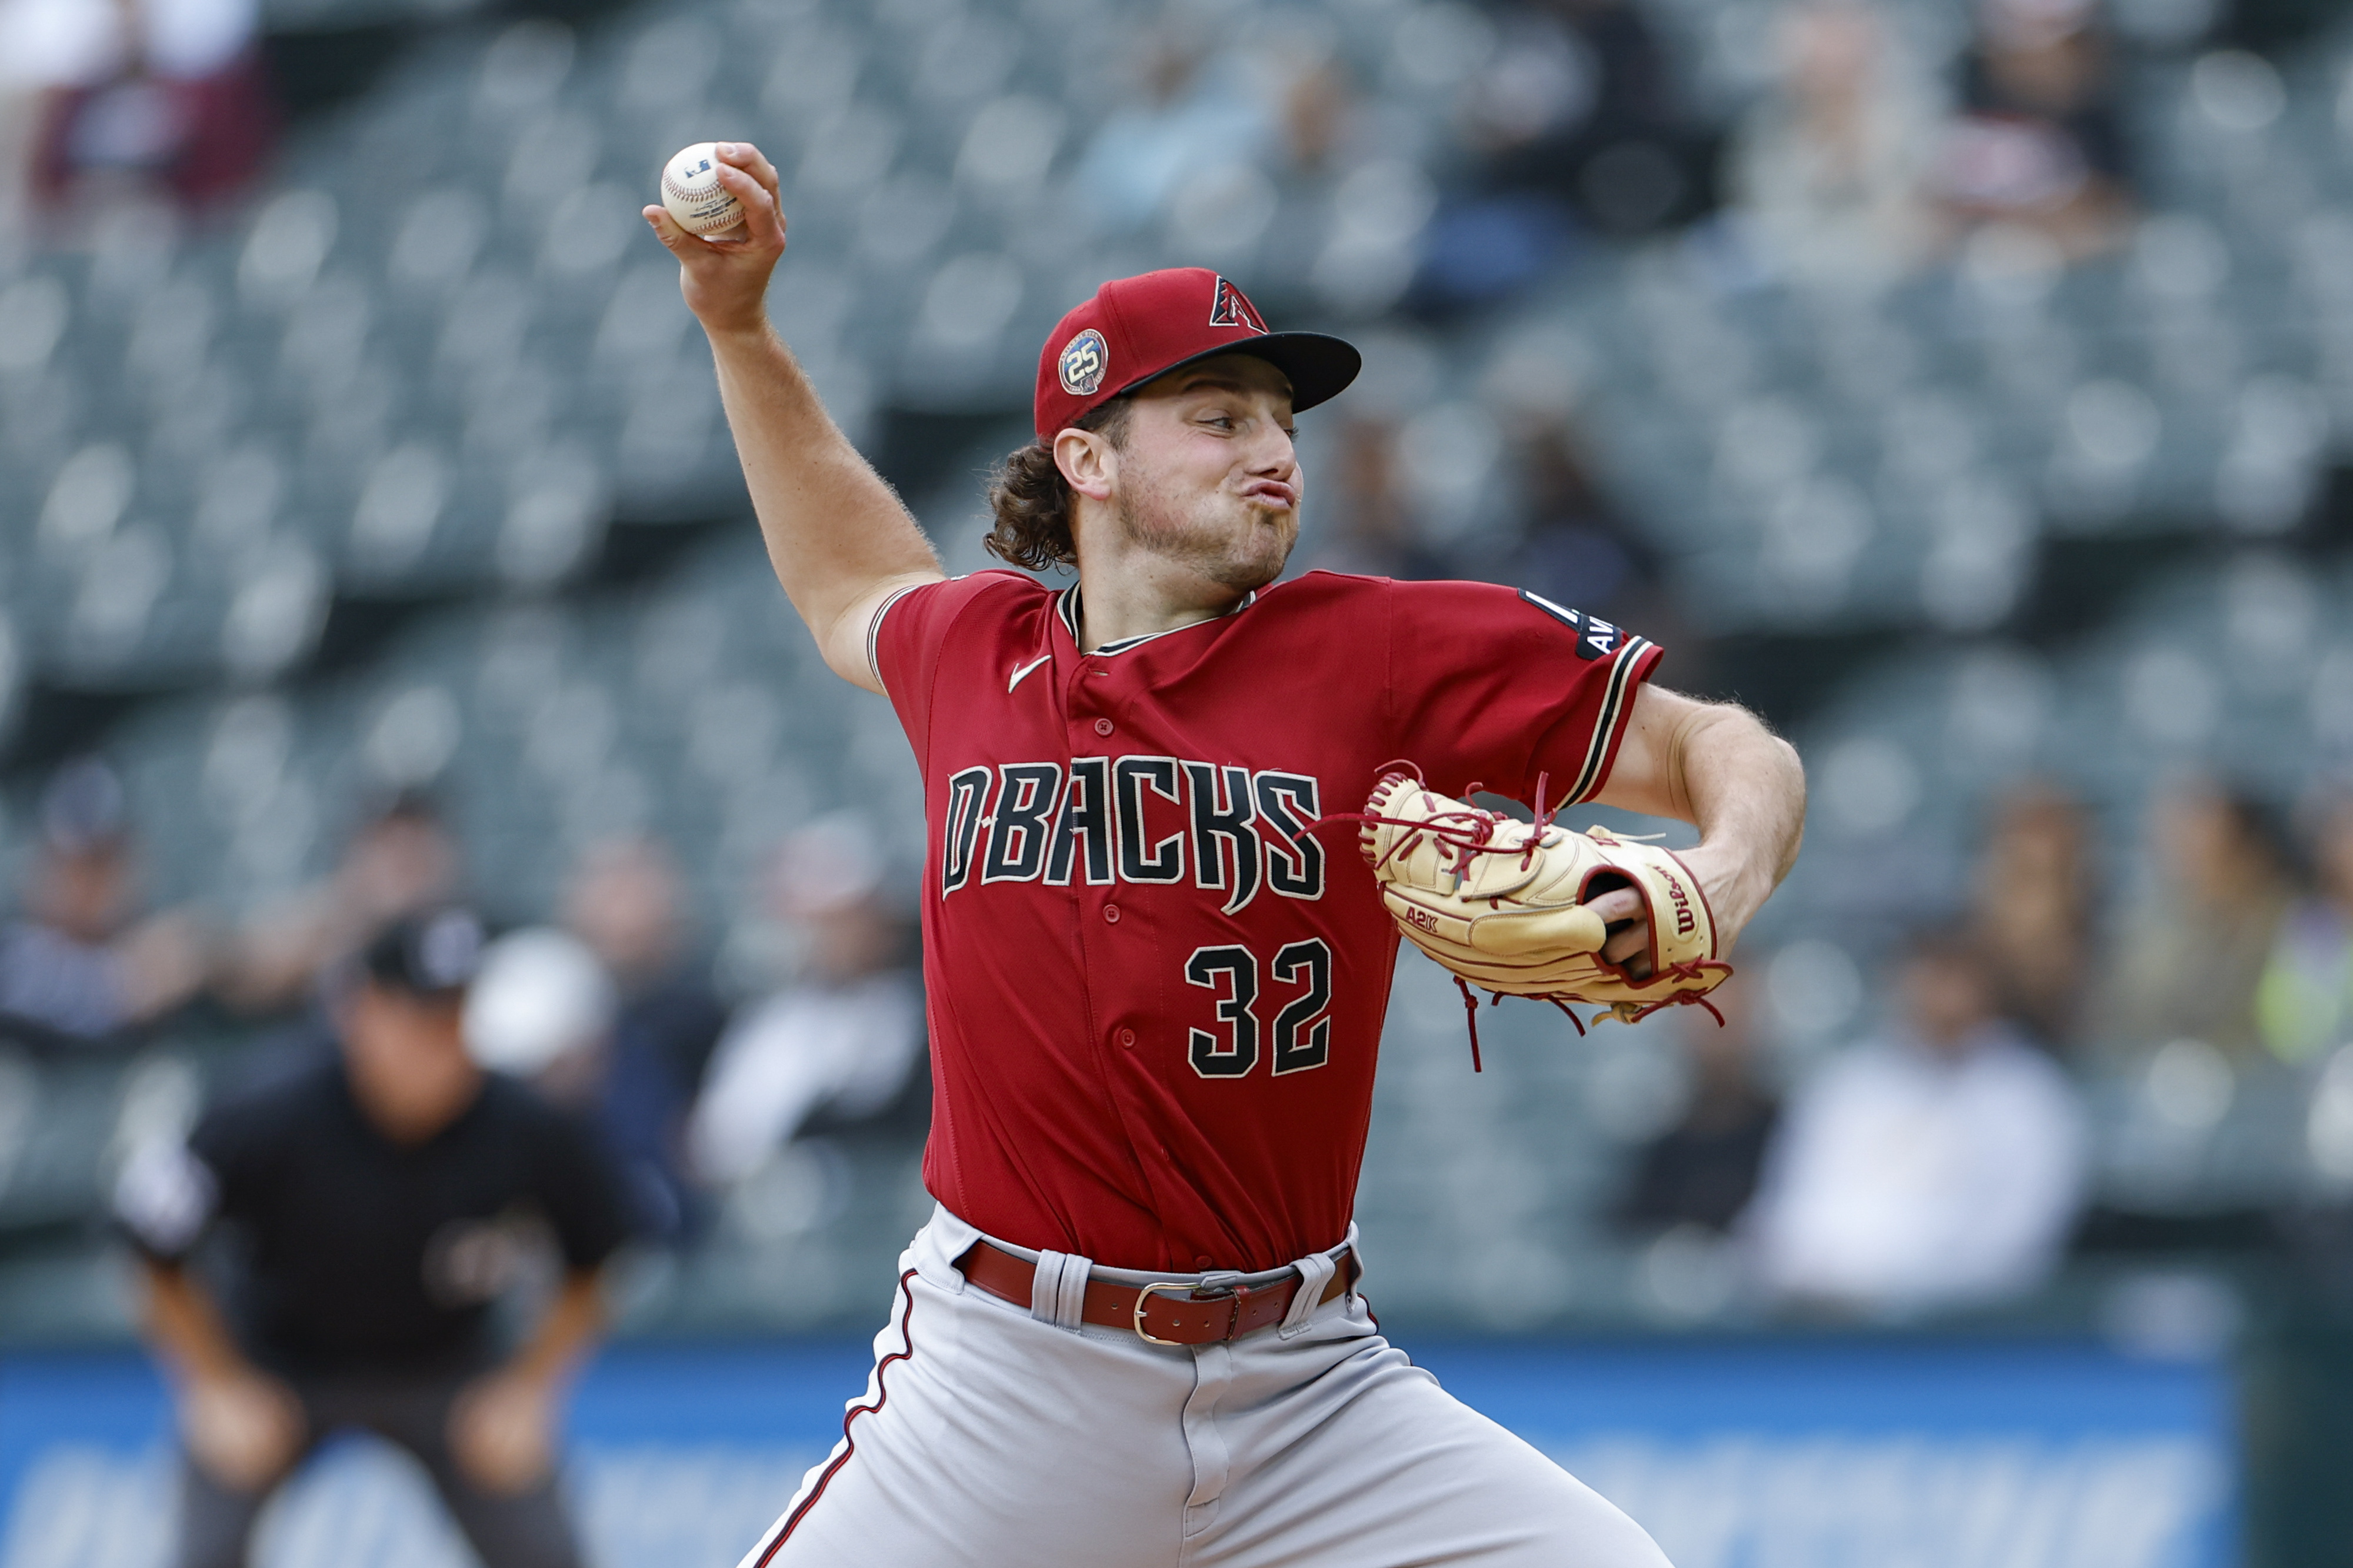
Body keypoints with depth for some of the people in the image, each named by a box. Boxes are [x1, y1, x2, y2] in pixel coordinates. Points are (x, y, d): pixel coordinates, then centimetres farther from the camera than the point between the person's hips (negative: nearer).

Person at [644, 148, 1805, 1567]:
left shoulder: (1383, 652, -2)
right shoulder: (973, 653, 6)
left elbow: (1722, 750, -1)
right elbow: (852, 592, 32)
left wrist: (1724, 882, -23)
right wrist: (740, 330, 26)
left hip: (1310, 1386, 0)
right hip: (1010, 1383, 1)